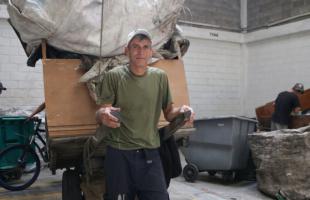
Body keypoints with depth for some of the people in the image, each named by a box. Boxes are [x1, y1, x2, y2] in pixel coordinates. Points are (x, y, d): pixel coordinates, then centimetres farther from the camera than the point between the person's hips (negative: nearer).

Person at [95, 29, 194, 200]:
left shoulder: (160, 77, 4)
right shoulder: (113, 76, -4)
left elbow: (168, 113, 11)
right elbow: (100, 114, -4)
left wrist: (181, 111, -12)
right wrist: (103, 115, -29)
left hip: (150, 154, 2)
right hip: (118, 154, -2)